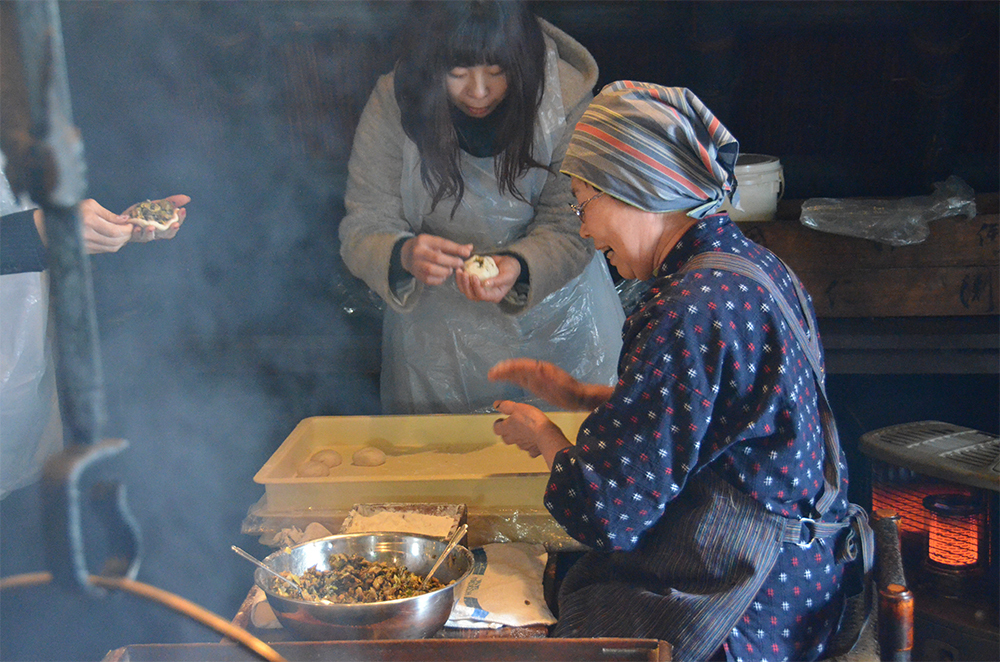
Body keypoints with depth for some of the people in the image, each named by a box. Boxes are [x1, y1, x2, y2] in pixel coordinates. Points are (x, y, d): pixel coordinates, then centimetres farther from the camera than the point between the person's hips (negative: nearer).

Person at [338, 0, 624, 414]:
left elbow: (571, 225, -14)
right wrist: (403, 256, -38)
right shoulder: (393, 104, -17)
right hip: (438, 324, 0)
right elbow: (363, 228, -15)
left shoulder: (565, 96, -18)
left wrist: (519, 268, -35)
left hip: (554, 309, 0)